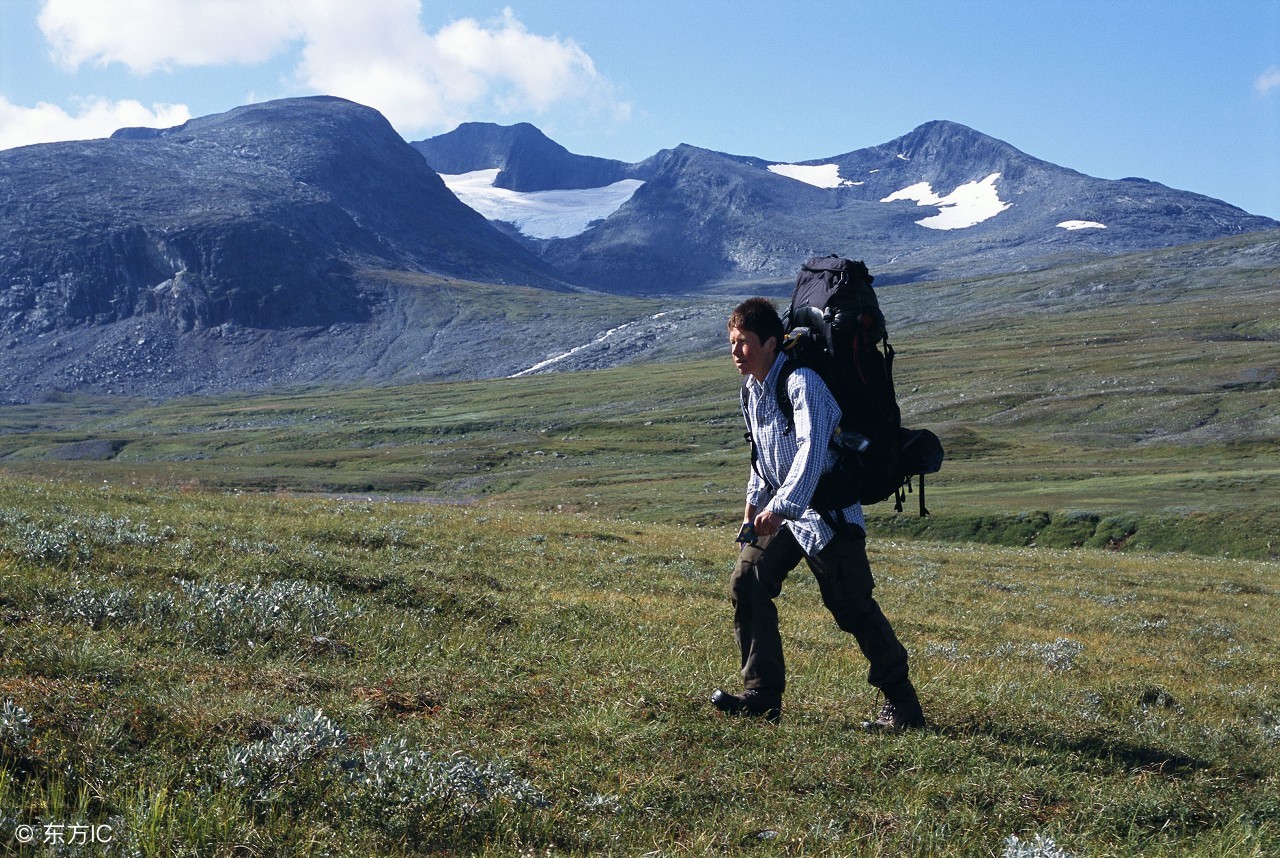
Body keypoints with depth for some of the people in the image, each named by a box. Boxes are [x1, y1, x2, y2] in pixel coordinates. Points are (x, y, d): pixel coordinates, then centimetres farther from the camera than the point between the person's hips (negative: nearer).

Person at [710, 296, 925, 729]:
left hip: (827, 512, -8)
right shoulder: (752, 388, 7)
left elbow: (812, 450, -34)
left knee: (853, 608, -6)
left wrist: (779, 508, -41)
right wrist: (753, 507, 22)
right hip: (780, 510, 8)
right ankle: (763, 696, 6)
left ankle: (902, 705, 6)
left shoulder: (802, 383, -21)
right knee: (746, 584, -2)